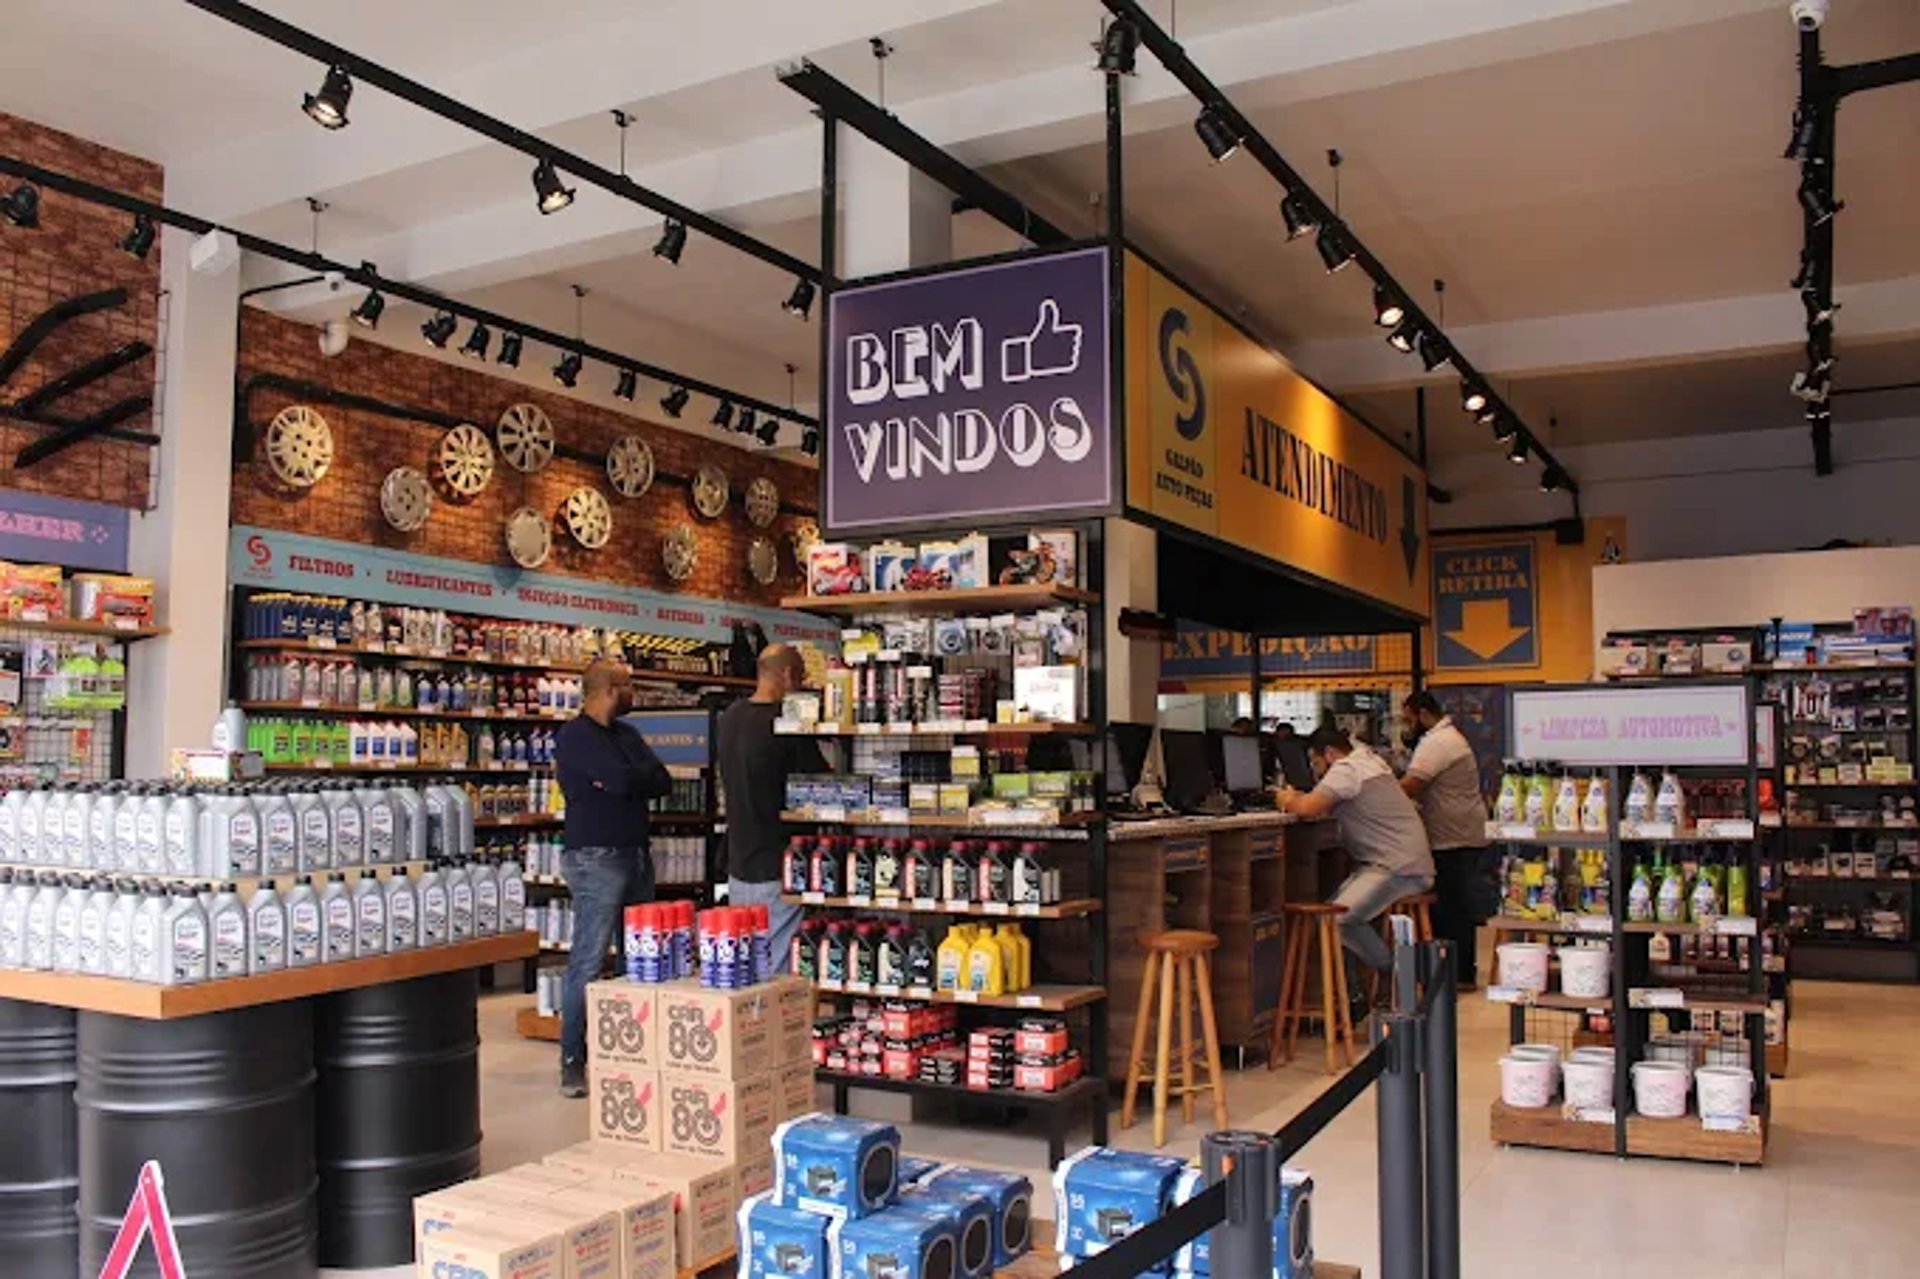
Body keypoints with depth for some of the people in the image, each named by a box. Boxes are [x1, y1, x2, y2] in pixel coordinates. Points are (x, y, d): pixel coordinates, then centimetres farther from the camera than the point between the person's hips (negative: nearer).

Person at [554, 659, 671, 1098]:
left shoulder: (627, 734, 17)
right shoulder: (574, 736, -8)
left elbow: (662, 781, 4)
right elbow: (622, 781, -21)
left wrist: (622, 781, -10)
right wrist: (640, 778, 0)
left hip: (636, 854, 8)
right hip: (596, 858, -8)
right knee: (588, 962, -6)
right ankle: (573, 1064, 0)